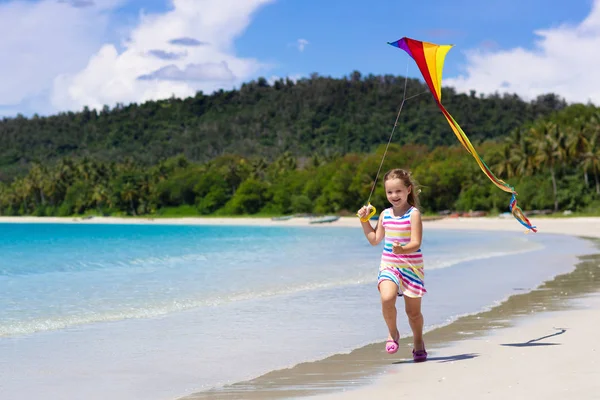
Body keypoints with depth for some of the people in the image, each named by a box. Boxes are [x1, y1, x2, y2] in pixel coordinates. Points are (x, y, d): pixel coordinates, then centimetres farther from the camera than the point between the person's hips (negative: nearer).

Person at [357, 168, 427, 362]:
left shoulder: (414, 214, -8)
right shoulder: (385, 214, 9)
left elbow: (416, 243, -16)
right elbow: (375, 239, 21)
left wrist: (402, 249, -36)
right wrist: (364, 221, 12)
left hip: (411, 267, -3)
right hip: (388, 266, 3)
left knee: (413, 311, 5)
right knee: (387, 298, -24)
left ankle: (418, 342, 31)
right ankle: (393, 333, 1)